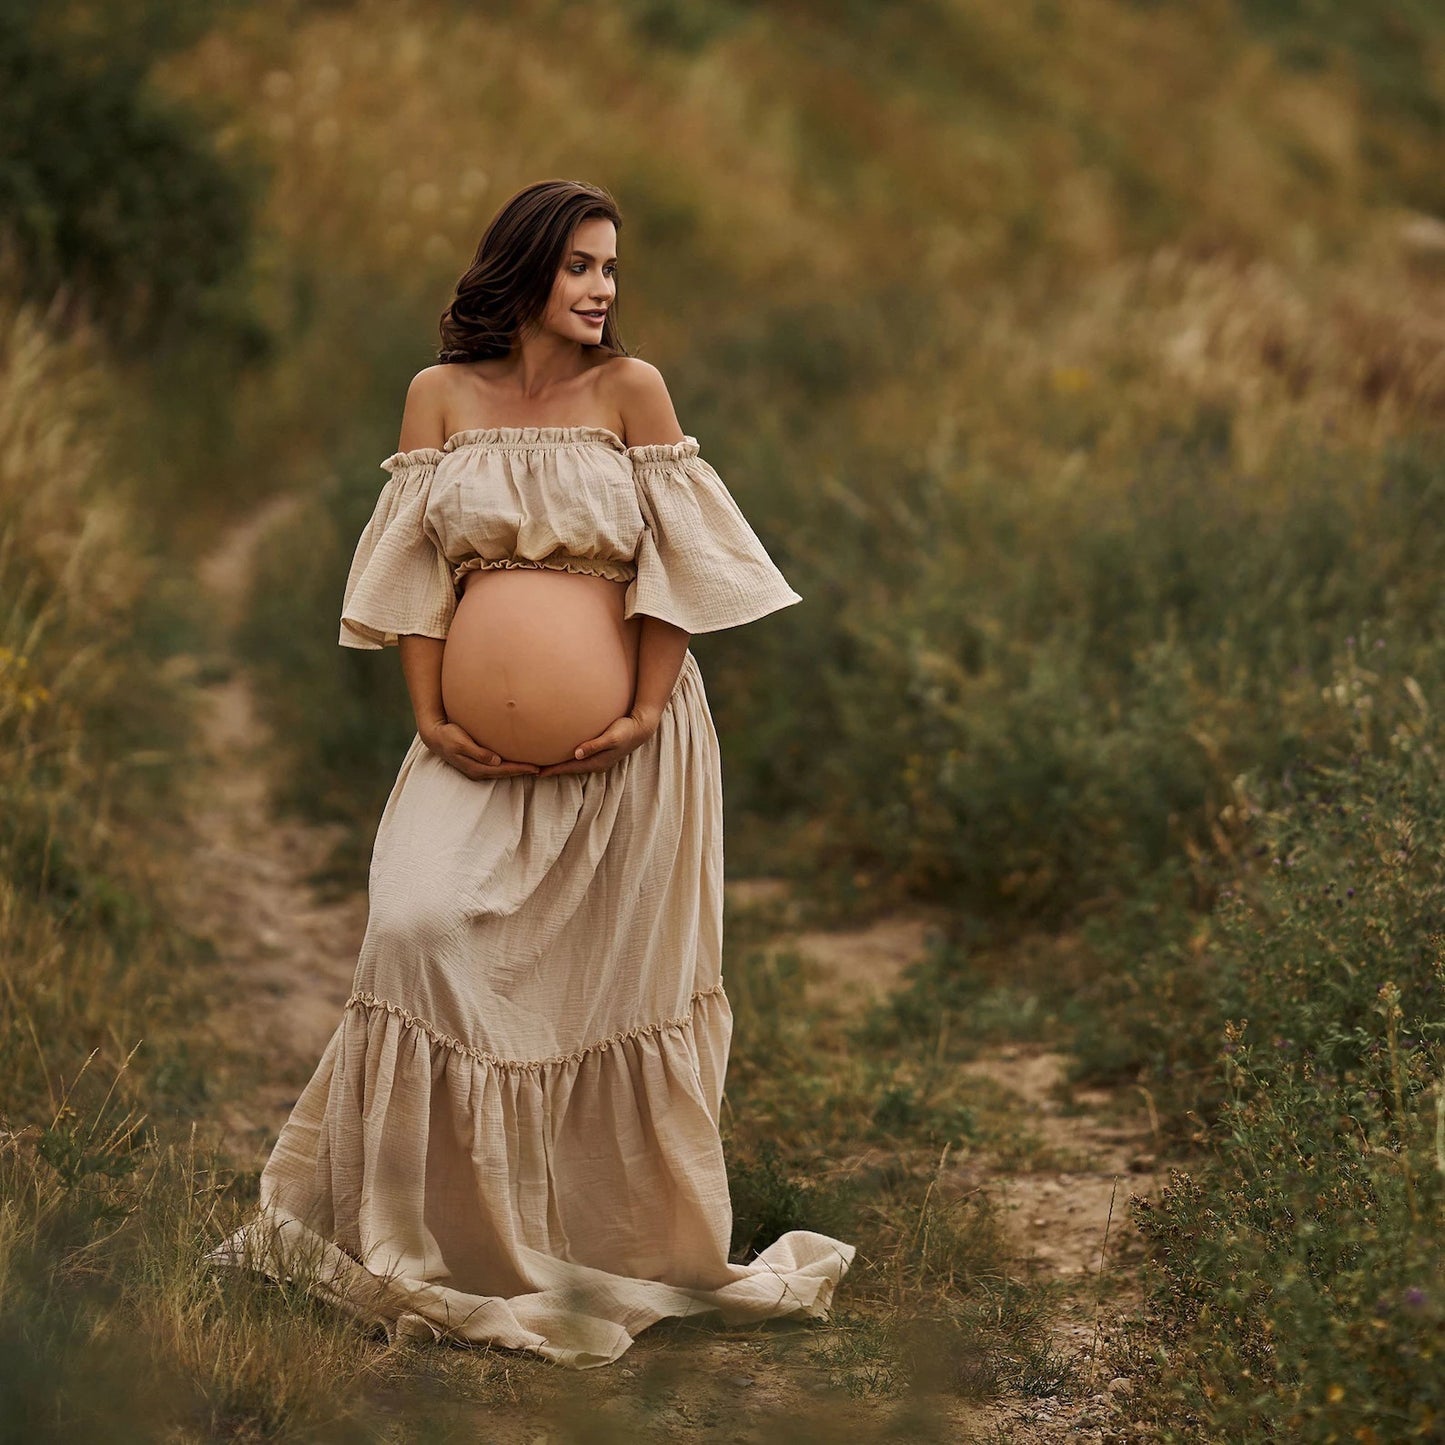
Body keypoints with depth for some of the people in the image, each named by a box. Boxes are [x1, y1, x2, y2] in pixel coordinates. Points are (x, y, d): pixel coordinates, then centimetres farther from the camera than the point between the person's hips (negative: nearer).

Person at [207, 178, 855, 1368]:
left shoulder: (631, 388, -1)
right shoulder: (442, 395, 3)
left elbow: (674, 561, -4)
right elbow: (416, 568, 1)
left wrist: (645, 713, -13)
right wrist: (431, 720, -8)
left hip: (626, 730, -1)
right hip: (486, 738, 1)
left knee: (612, 975, 4)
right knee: (420, 928, -14)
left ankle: (612, 1244, 18)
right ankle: (436, 1231, 2)